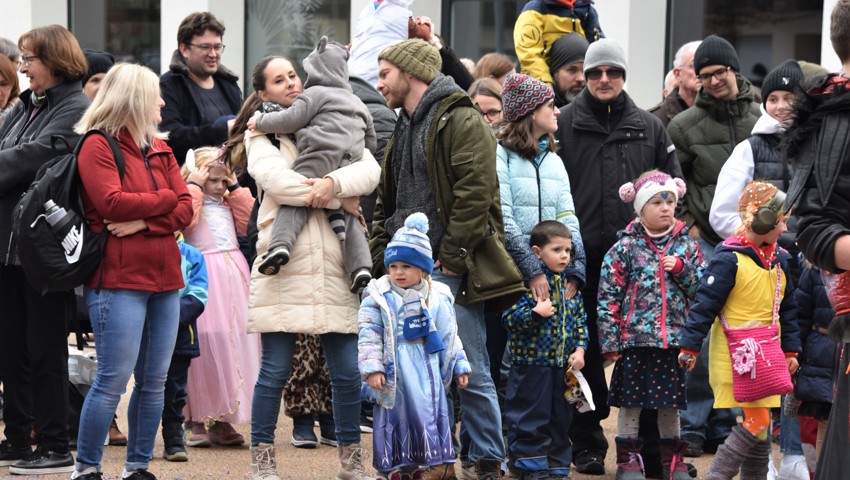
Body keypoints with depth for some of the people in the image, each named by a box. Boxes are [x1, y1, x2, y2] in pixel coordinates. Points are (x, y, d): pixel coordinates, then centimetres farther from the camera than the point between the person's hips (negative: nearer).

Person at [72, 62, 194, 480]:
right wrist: (164, 199, -5)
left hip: (164, 278, 7)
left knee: (154, 381, 7)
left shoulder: (160, 149, 17)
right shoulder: (97, 146, -4)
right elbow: (112, 202, -18)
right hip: (119, 278, -7)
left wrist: (143, 222, -11)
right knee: (114, 379, -8)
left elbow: (186, 210, 7)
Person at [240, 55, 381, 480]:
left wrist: (333, 182, -18)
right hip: (285, 268, -3)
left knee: (348, 371, 3)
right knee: (275, 369, -2)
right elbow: (275, 179, -12)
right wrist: (339, 199, -10)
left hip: (333, 269, 3)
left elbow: (371, 171, 1)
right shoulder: (263, 136, 9)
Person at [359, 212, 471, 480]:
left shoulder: (438, 298, 6)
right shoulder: (379, 298, -4)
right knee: (395, 416, 1)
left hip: (427, 369, 3)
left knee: (432, 415, 6)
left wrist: (459, 365, 14)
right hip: (395, 372, -3)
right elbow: (369, 335, -7)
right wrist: (372, 367, -15)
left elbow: (449, 336, 14)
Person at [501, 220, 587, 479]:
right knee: (531, 419, -1)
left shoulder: (570, 283, 9)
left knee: (560, 419, 12)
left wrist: (580, 349, 4)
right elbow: (509, 317, -14)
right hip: (532, 363, -6)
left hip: (563, 364, 6)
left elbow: (580, 319, 16)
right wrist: (536, 312, -27)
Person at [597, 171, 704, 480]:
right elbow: (608, 295, -4)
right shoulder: (626, 247, -2)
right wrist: (610, 340, -8)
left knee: (671, 402, 11)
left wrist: (682, 269, -10)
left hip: (675, 339, 2)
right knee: (631, 400, 5)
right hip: (635, 339, -2)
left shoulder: (686, 246, 6)